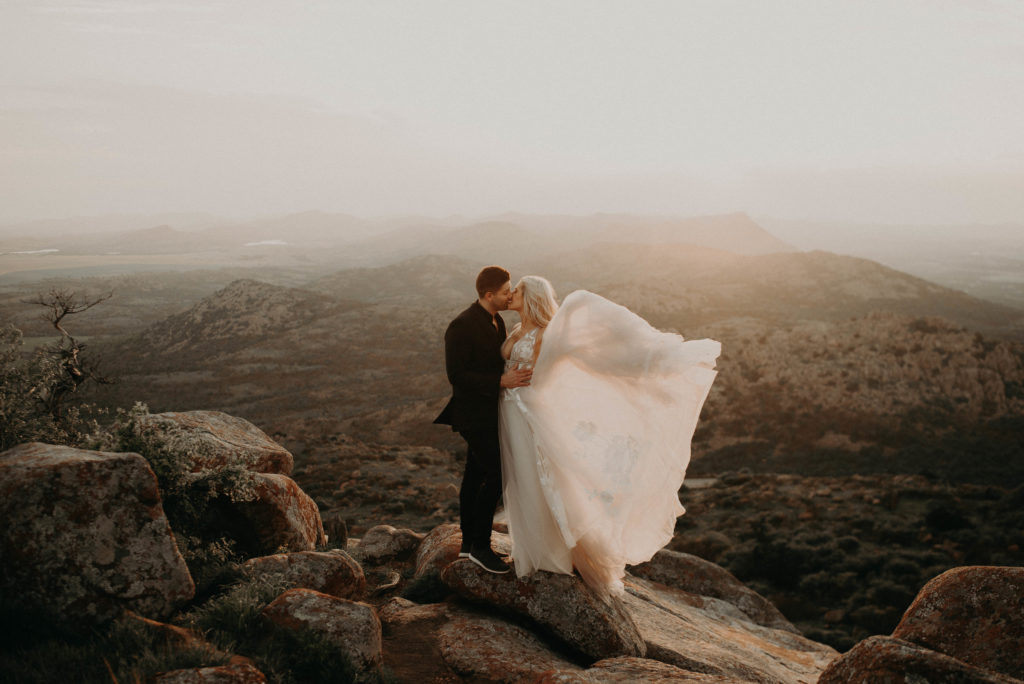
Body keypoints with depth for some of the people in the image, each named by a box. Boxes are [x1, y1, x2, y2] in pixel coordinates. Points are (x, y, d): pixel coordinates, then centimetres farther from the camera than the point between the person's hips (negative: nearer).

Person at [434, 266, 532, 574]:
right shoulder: (461, 326, -21)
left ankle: (468, 542, 26)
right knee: (496, 475, -8)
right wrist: (501, 382, -29)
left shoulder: (496, 321, 7)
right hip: (473, 413, -9)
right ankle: (480, 545, 5)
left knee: (475, 475, 15)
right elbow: (456, 376, -24)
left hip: (489, 411, 9)